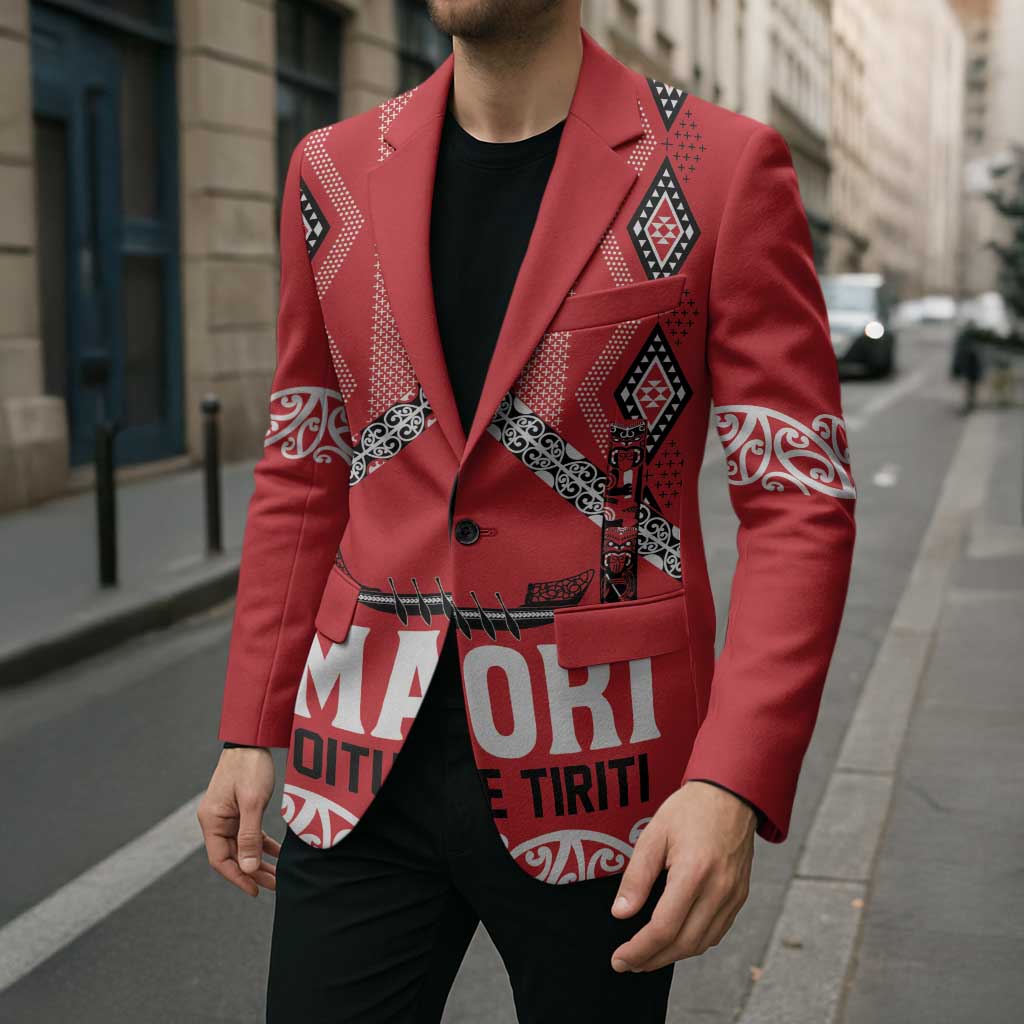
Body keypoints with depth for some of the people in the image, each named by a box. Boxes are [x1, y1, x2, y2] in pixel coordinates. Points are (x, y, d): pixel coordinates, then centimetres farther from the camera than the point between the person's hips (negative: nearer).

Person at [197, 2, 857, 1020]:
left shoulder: (723, 168, -7)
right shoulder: (333, 170, 6)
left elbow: (799, 500, -9)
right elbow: (303, 472, 11)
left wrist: (734, 785, -20)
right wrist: (249, 732, 8)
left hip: (590, 771, -2)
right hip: (366, 765, 3)